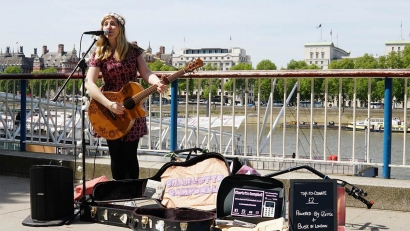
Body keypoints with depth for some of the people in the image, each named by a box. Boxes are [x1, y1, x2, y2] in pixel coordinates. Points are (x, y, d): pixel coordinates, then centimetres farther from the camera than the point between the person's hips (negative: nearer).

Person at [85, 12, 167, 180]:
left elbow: (146, 73, -5)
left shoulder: (133, 50, 2)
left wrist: (157, 83, -29)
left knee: (129, 155, 2)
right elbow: (89, 83, -14)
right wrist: (109, 104, -27)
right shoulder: (99, 54, -5)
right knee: (116, 156, 6)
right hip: (110, 111, -1)